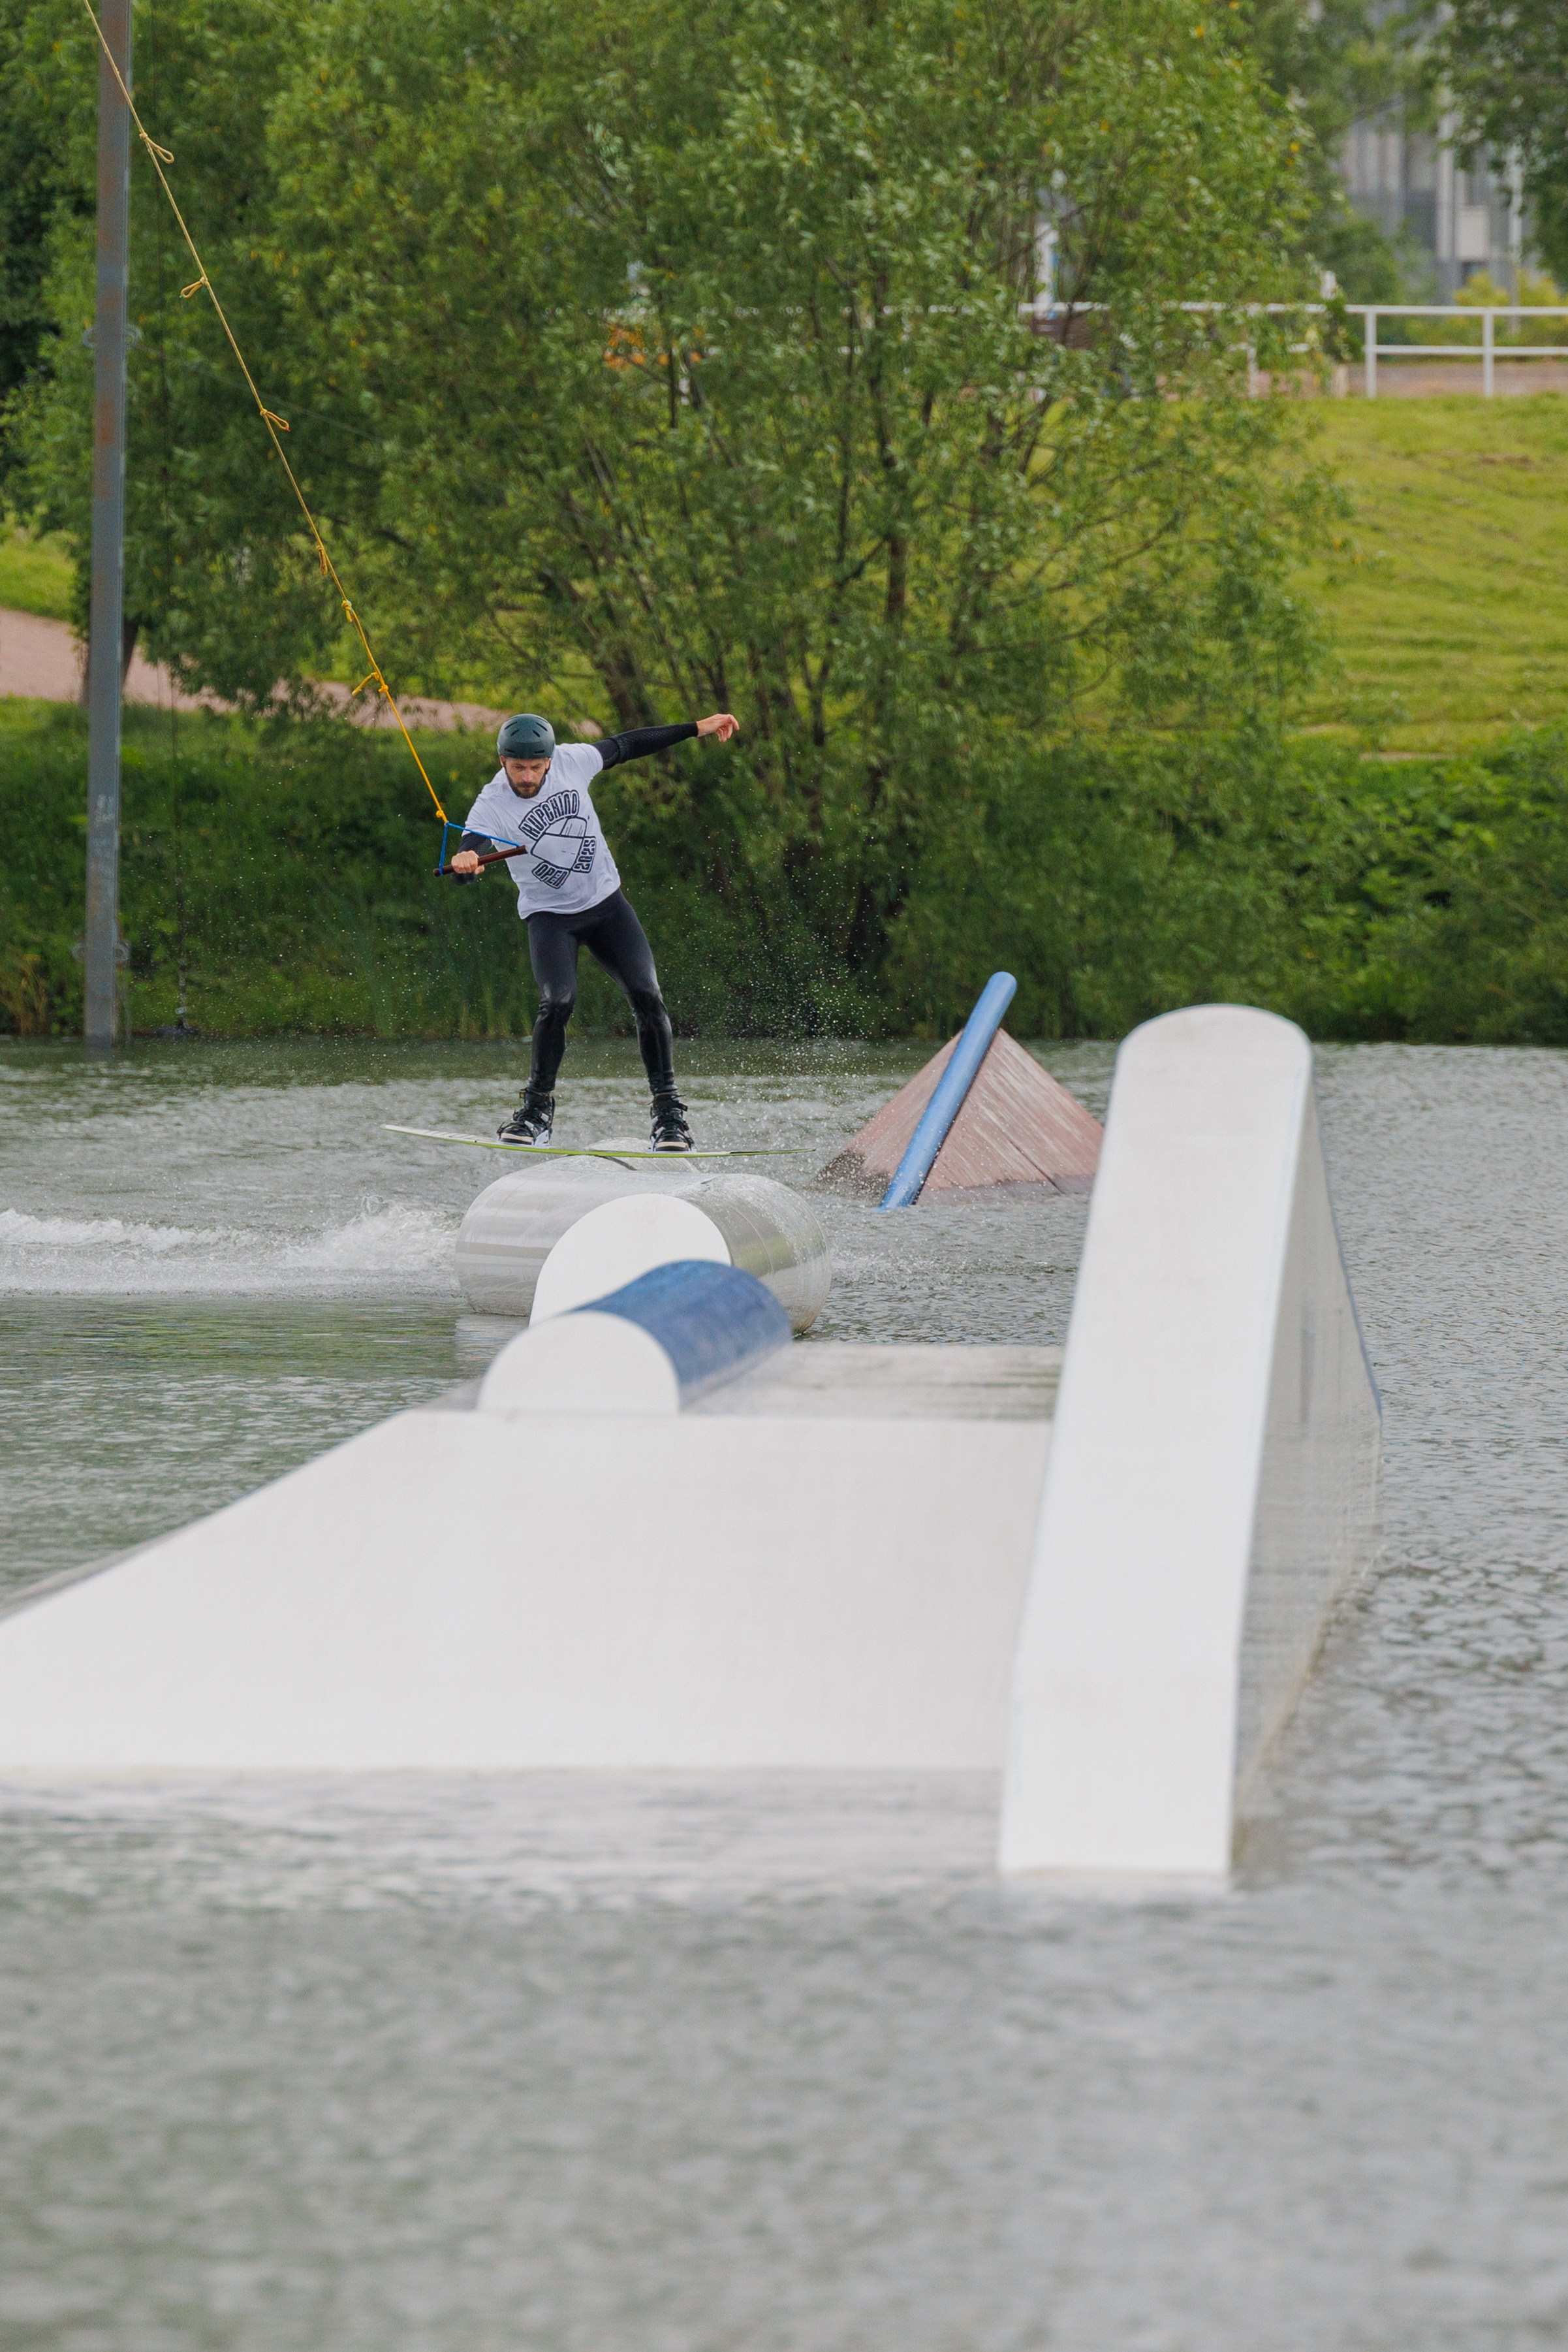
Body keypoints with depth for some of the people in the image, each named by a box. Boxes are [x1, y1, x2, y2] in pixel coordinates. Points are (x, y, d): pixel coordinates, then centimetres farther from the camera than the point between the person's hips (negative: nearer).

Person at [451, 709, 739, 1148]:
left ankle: (669, 1111, -2)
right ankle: (537, 1109, -8)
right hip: (550, 914, -3)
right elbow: (468, 856, -33)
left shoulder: (571, 762, -10)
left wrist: (696, 729, 12)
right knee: (558, 1001, -25)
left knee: (647, 997, -12)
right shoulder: (491, 806, -19)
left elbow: (626, 746, 6)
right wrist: (464, 863, -59)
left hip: (606, 902, 3)